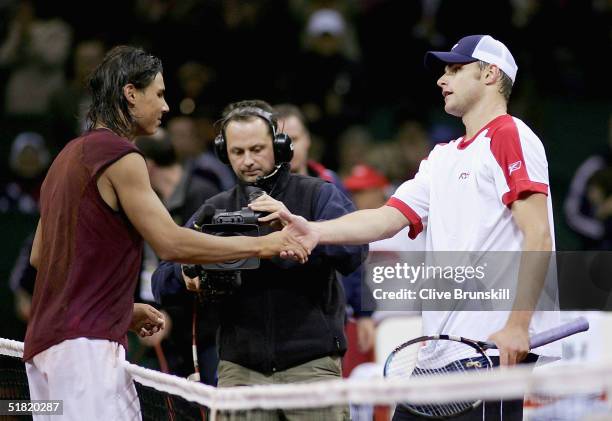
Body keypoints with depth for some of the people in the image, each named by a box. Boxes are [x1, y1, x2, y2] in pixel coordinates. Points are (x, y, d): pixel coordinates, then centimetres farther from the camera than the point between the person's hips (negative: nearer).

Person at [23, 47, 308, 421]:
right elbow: (171, 243, -15)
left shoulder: (70, 155, 19)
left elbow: (39, 256, 23)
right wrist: (261, 245, -8)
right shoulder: (120, 156, -10)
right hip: (86, 344, -10)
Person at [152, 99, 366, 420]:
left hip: (312, 366, -2)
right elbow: (162, 283, 7)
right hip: (240, 370, 2)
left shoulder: (318, 195, 4)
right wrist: (186, 274, -17)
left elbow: (353, 251, -14)